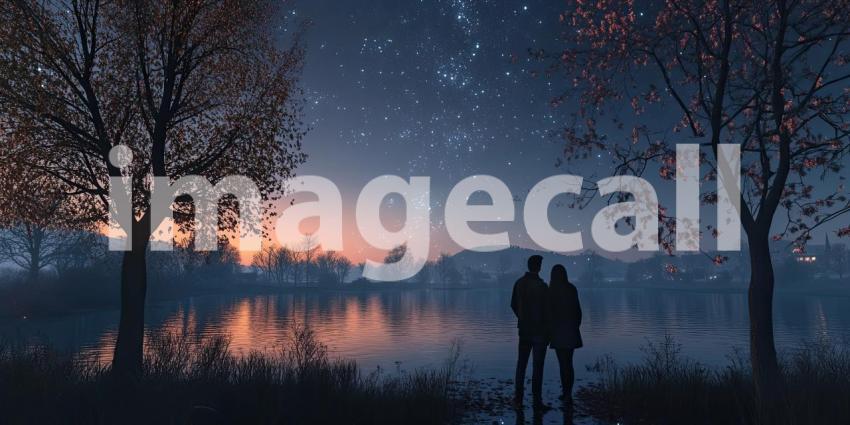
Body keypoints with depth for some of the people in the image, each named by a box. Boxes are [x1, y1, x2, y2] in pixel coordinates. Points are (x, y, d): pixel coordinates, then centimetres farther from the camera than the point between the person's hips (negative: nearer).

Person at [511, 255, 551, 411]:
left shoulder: (519, 283, 1)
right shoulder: (541, 286, -17)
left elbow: (513, 305, 8)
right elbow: (546, 310, -14)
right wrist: (548, 331, -3)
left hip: (524, 329, 5)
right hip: (539, 331, -5)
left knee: (521, 364, 13)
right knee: (537, 366, 1)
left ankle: (518, 399, 17)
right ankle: (537, 401, 6)